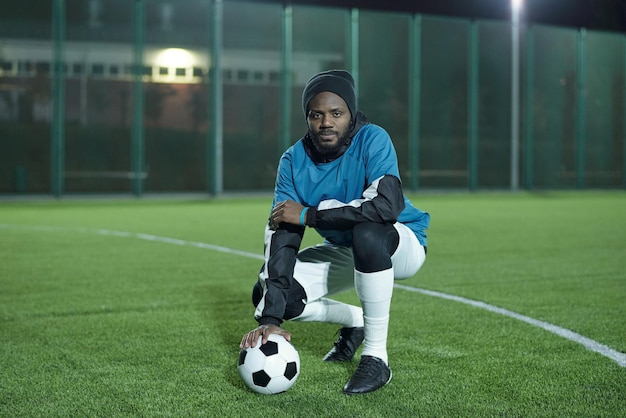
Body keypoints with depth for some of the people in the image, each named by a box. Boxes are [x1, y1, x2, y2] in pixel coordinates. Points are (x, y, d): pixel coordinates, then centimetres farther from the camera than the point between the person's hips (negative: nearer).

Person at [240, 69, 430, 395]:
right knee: (266, 292, -9)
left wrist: (308, 215, -34)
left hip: (402, 245, -5)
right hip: (342, 252, 5)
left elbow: (388, 204, -42)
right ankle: (354, 322, 15)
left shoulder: (372, 140, -24)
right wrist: (271, 319, -30)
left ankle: (376, 356, -25)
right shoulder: (294, 161, -12)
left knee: (367, 232, -40)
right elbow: (281, 238, -20)